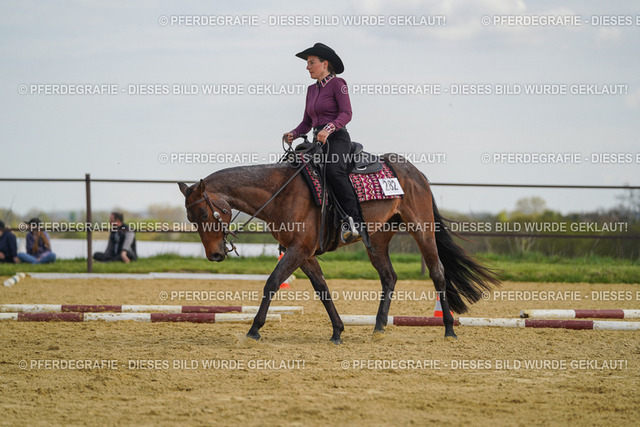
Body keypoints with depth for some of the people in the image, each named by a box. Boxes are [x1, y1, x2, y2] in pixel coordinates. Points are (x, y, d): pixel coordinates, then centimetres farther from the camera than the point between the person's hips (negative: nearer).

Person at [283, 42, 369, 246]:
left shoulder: (337, 84, -2)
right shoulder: (312, 89, 19)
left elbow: (346, 114, -13)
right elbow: (307, 122, 21)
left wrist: (328, 129, -29)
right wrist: (293, 134, 1)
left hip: (337, 139, -8)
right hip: (319, 142, 8)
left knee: (334, 171, -36)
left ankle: (354, 221, -37)